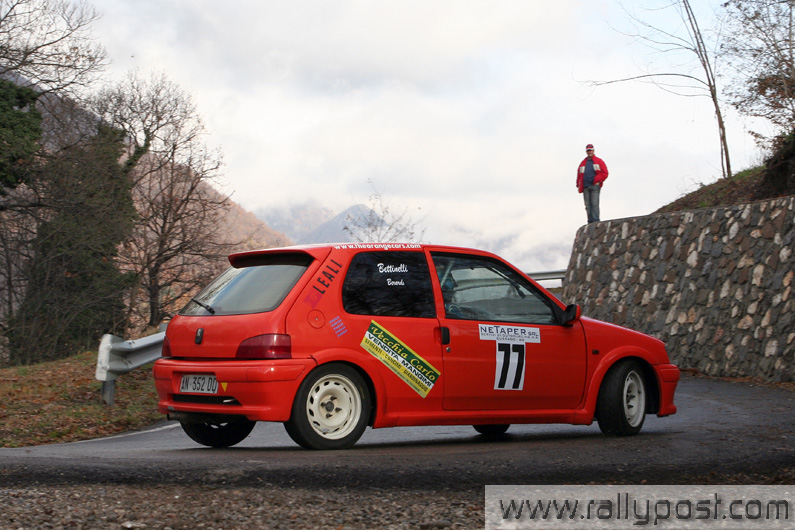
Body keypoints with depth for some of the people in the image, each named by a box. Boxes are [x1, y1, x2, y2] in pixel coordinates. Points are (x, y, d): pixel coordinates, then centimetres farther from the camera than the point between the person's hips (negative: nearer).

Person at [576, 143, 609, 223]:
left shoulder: (599, 161, 9)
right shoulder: (583, 163, 22)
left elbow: (605, 173, 2)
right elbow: (579, 174, 23)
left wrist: (597, 180, -11)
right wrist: (579, 185, 10)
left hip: (595, 186, -4)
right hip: (585, 187, 5)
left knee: (595, 204, -13)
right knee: (588, 205, 0)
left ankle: (596, 221, -17)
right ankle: (590, 221, 2)